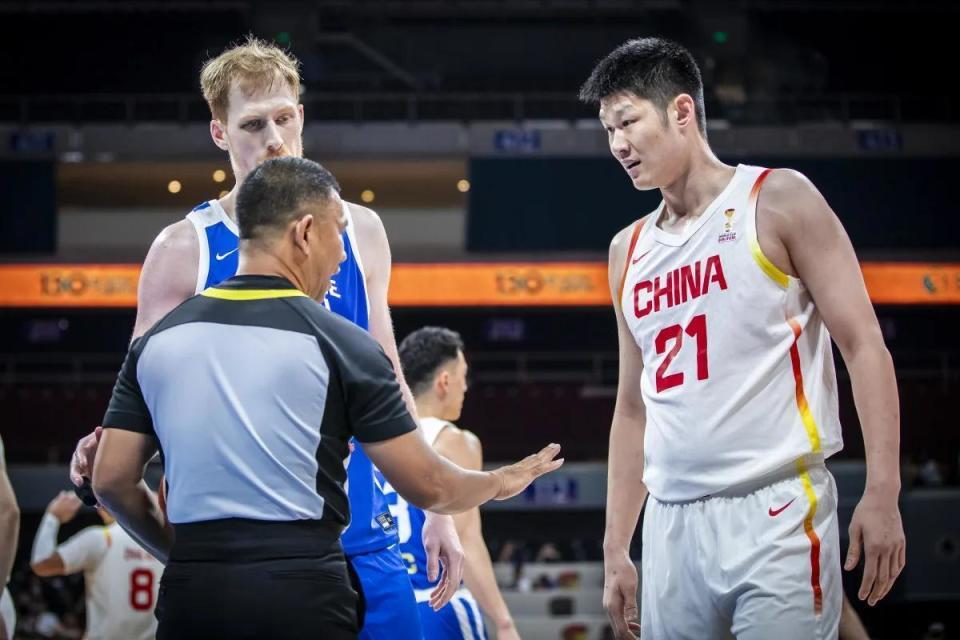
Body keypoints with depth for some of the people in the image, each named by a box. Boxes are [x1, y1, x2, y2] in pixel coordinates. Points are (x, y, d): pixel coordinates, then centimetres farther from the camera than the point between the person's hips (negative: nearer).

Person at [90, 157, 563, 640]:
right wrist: (499, 482, 20)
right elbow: (427, 487, -1)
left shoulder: (157, 340, 6)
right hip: (301, 595, -3)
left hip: (191, 595, 4)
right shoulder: (338, 343, -4)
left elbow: (111, 479, 6)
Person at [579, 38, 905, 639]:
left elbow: (864, 344, -5)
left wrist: (882, 493, -14)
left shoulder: (777, 200, 0)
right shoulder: (629, 250, 16)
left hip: (775, 510, -5)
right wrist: (616, 549, 16)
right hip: (673, 523, 5)